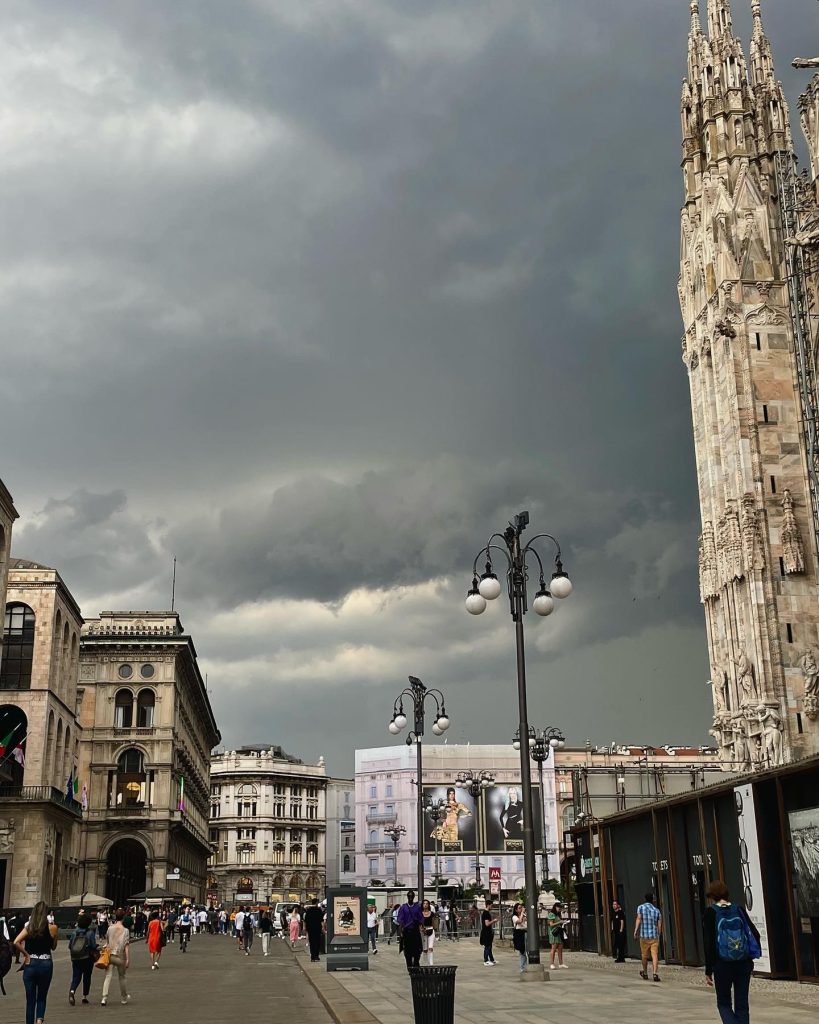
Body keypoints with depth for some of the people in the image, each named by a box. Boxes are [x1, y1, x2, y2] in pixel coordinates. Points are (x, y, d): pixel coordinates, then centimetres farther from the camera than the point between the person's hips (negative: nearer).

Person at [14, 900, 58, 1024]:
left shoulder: (28, 928, 0)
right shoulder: (52, 928, -3)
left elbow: (16, 942, -15)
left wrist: (26, 954, -6)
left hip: (30, 964, 0)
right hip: (46, 964, 0)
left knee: (30, 999, 11)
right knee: (41, 997, 15)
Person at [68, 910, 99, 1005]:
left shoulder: (74, 932, -1)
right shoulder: (90, 933, -11)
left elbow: (69, 945, 3)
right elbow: (93, 946, -13)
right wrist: (98, 949, 8)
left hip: (75, 958, 2)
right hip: (88, 958, -2)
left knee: (76, 976, 4)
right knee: (87, 977, 13)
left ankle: (72, 991, -23)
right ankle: (85, 996, 16)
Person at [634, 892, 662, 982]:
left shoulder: (641, 907, 2)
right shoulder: (656, 910, 9)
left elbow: (639, 919, -11)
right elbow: (659, 925, 7)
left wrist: (636, 931, -12)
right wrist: (658, 936, 16)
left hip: (644, 936, -1)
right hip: (655, 936, 1)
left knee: (644, 955, 12)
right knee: (655, 955, -4)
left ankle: (645, 973, 26)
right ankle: (656, 974, -18)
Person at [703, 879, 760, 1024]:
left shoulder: (710, 913, -6)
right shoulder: (739, 909, 3)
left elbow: (708, 943, -9)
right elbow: (755, 935, 3)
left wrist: (708, 970, -5)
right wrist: (750, 958, 13)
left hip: (722, 964, -3)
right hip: (744, 963, 3)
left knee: (723, 1003, 11)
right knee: (742, 1004, 12)